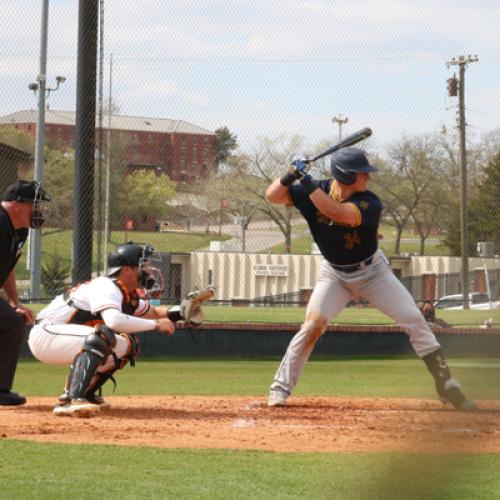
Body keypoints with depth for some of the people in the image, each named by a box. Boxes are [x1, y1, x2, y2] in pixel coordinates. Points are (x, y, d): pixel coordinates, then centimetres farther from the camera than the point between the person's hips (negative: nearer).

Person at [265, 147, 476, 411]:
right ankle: (281, 387, -8)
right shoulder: (317, 191, -16)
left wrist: (308, 183, -44)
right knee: (314, 323, -20)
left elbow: (337, 213, -43)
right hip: (334, 274, 0)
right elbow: (272, 196, -16)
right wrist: (291, 175, -35)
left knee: (414, 319, -8)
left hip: (372, 270, 0)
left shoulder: (370, 203, -25)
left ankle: (445, 383, 2)